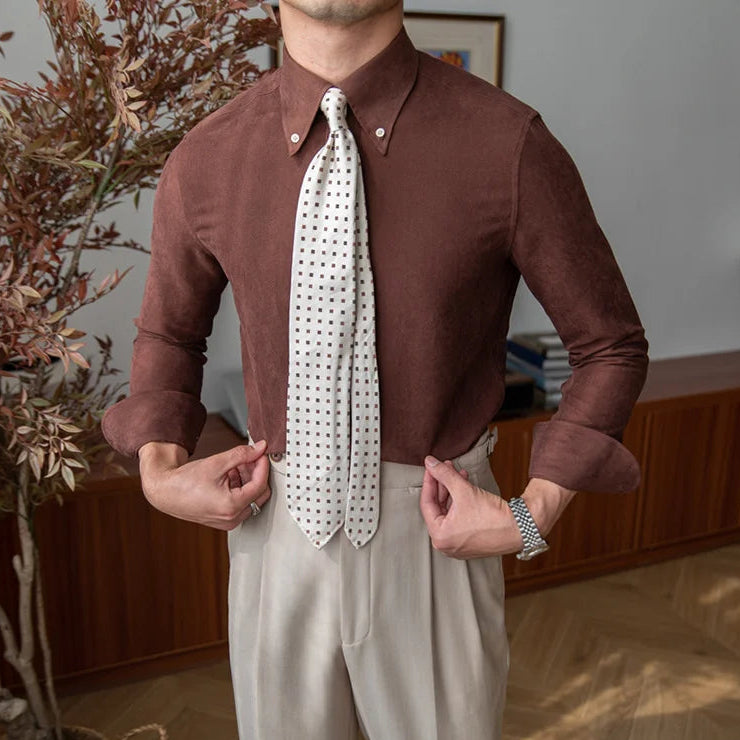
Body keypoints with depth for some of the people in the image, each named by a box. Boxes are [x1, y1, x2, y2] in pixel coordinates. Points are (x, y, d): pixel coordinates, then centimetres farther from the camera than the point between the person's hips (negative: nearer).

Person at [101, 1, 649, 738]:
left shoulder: (508, 144, -15)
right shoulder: (203, 163, -6)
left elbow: (612, 346, -4)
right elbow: (167, 332, 12)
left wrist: (536, 511, -12)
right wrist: (159, 467, -3)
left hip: (433, 533, -2)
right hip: (277, 525, 3)